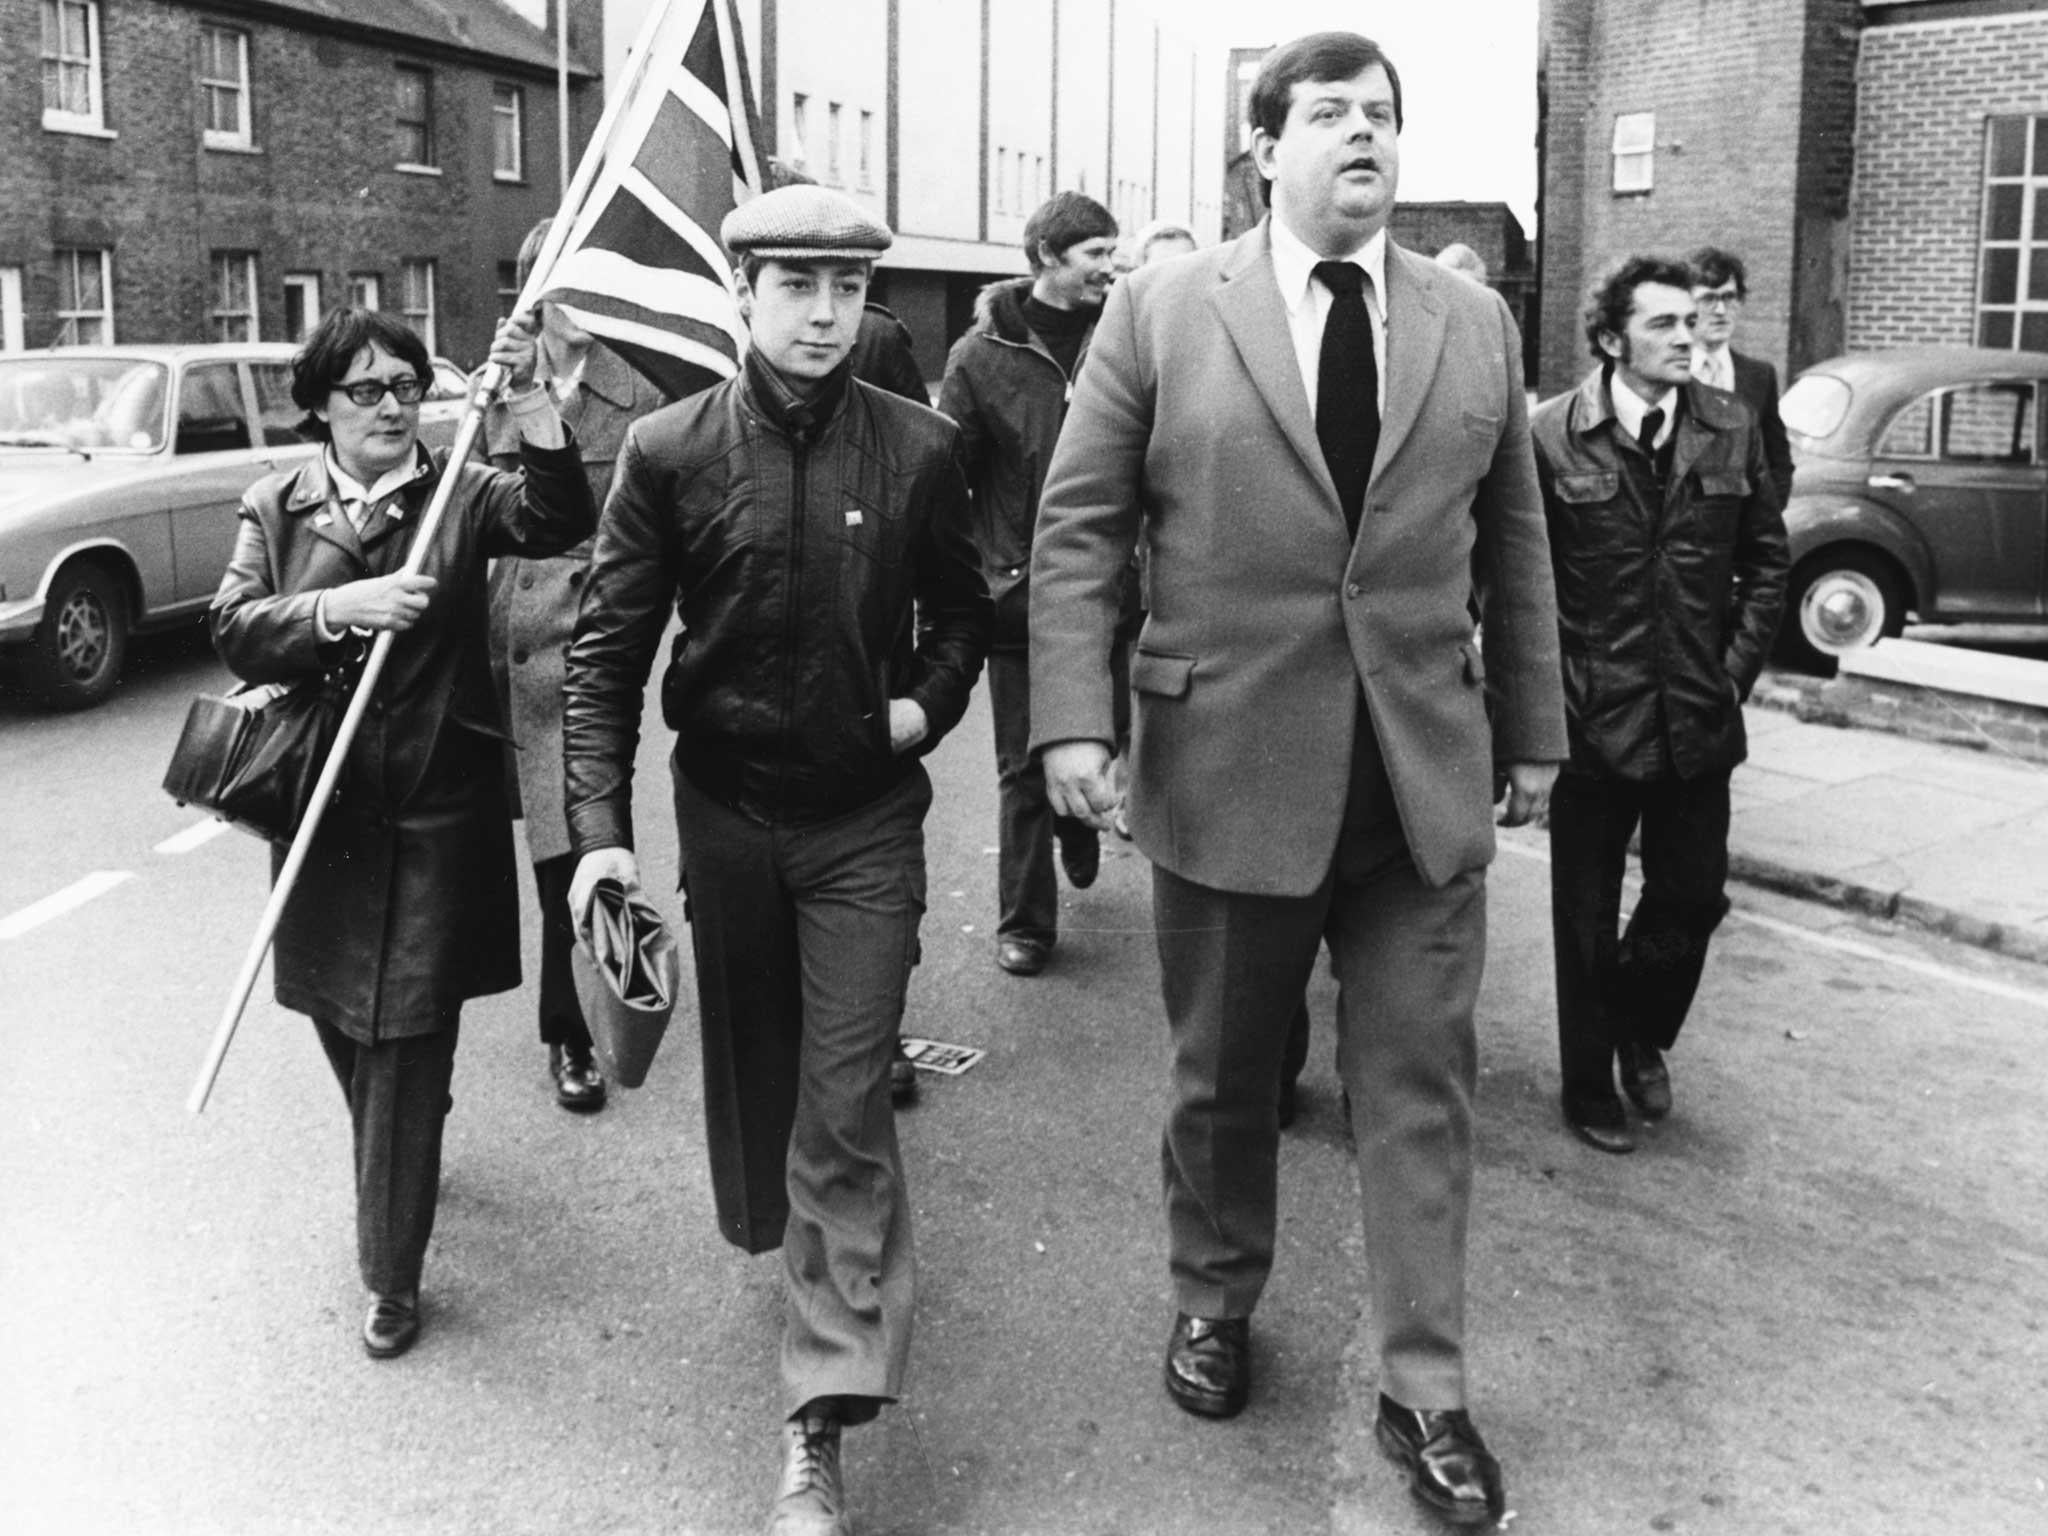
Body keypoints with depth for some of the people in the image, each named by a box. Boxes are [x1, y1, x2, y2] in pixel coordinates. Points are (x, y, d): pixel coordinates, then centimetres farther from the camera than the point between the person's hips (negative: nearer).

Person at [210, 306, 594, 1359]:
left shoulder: (463, 496, -2)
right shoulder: (276, 507, 5)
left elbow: (561, 522, -20)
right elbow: (233, 629, -7)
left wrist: (529, 406, -32)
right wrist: (339, 608, -24)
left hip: (435, 810, -3)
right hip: (319, 807, 3)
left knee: (409, 1042, -3)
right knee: (341, 1024, 19)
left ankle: (393, 1274, 9)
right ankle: (394, 1179, 47)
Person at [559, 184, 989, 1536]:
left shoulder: (921, 448, -6)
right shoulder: (670, 452, -6)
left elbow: (961, 612, 10)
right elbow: (608, 647, -6)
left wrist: (929, 702, -8)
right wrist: (604, 830, -14)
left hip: (867, 817, -1)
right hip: (727, 809, 1)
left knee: (847, 1106, -5)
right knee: (753, 1058, 19)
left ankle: (821, 1425, 2)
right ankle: (773, 1231, 50)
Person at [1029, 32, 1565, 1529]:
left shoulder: (1476, 322, 8)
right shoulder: (1164, 308, -1)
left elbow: (1514, 541, 12)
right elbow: (1080, 524, -2)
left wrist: (1533, 728, 11)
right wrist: (1073, 715, -12)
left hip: (1426, 774, 2)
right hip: (1229, 763, -2)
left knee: (1421, 1086, 7)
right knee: (1224, 1074, 14)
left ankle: (1425, 1392, 20)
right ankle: (1216, 1302, 37)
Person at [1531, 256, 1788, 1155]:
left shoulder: (1731, 432, 2)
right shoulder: (1552, 435, -8)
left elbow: (1766, 563, 9)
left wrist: (1736, 670, 1)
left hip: (1699, 717, 3)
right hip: (1592, 718, -3)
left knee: (1693, 896, 10)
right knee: (1587, 917, 9)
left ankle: (1641, 1033, 39)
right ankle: (1589, 1087, 26)